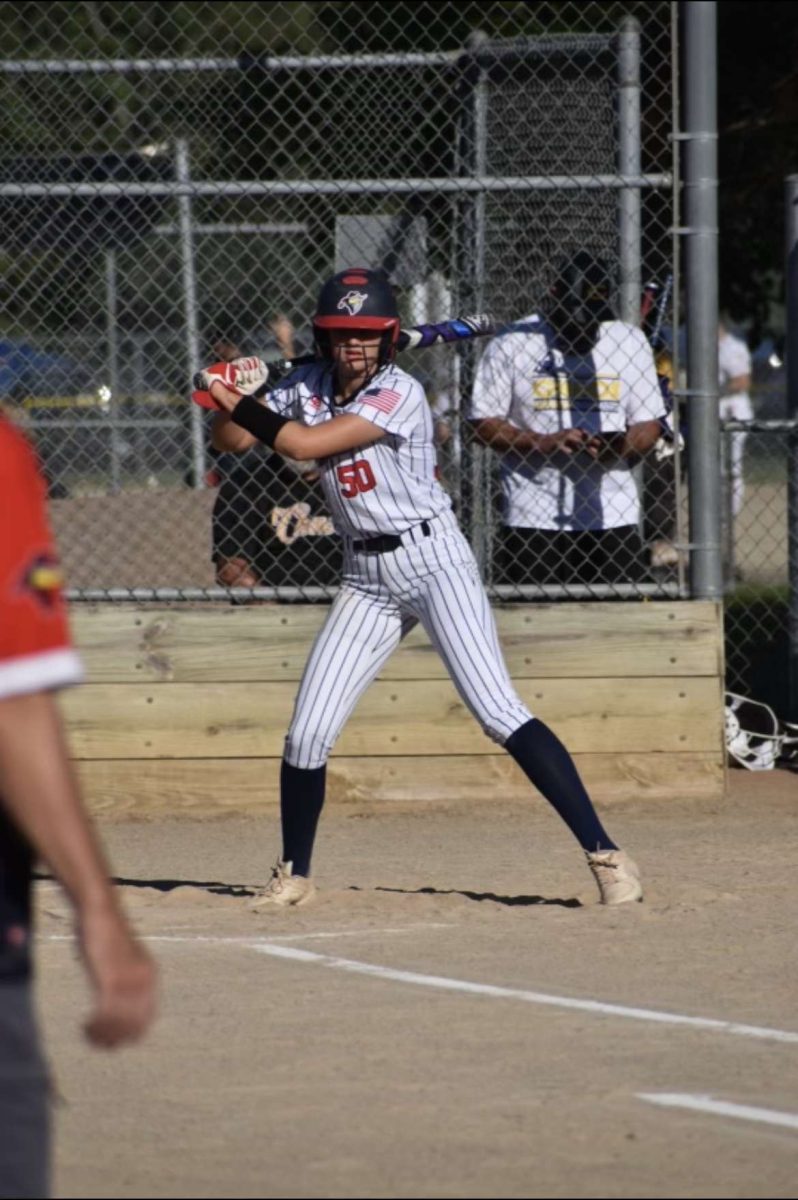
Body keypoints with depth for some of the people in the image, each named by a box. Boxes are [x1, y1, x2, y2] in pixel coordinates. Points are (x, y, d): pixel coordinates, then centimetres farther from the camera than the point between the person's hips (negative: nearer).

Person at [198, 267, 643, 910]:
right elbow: (233, 440, 9)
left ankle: (604, 853, -18)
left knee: (498, 710, -17)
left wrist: (234, 401, -11)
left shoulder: (400, 393, -17)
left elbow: (305, 444, -22)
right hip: (367, 576, 6)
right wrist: (225, 400, -12)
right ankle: (294, 875, 21)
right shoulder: (309, 386, 5)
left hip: (434, 559, -6)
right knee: (307, 734, 2)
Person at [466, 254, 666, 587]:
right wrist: (541, 443, -16)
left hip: (613, 519, 2)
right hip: (533, 520, -2)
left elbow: (648, 424, 10)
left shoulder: (629, 342, 8)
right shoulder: (512, 345, -1)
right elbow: (482, 422, -1)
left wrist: (622, 446, -13)